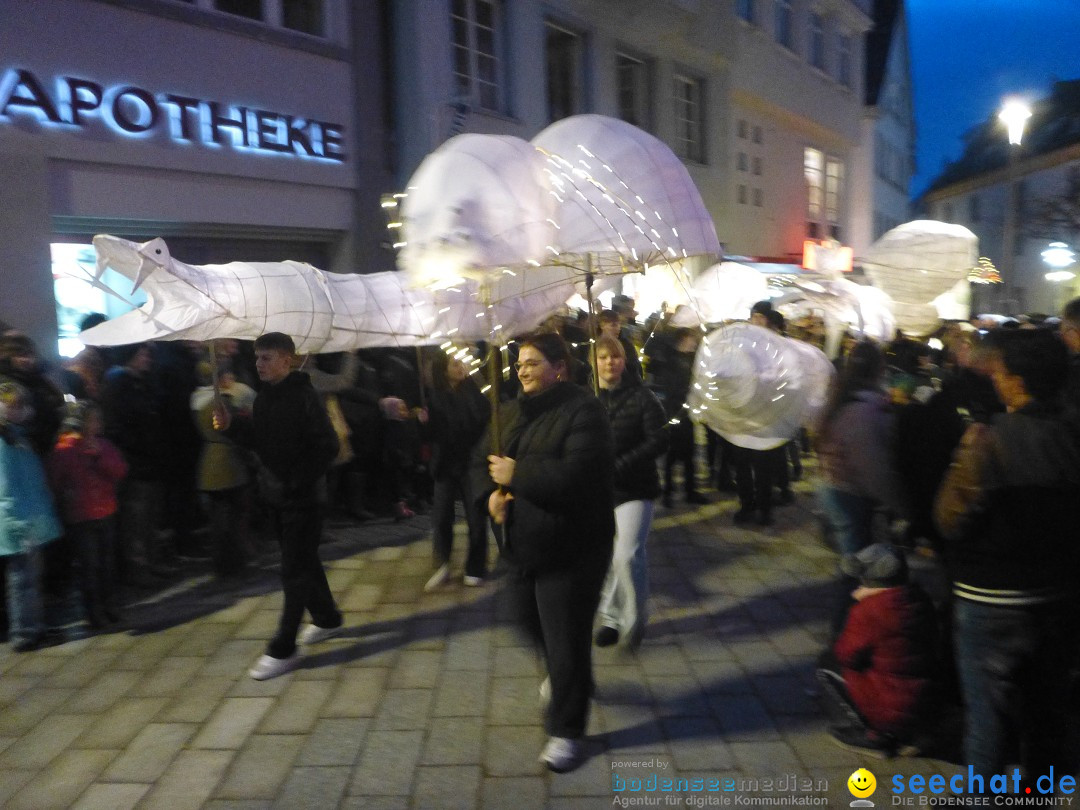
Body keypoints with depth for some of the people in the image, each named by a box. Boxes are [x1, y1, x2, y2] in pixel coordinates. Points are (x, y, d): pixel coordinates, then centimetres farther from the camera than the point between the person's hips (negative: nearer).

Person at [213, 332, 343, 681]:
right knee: (304, 561, 19)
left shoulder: (304, 397, -16)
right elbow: (258, 439, 15)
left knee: (294, 570, -2)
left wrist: (300, 482, -20)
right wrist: (231, 426, -2)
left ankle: (283, 650, 5)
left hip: (301, 498, -8)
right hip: (276, 495, 8)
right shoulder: (263, 397, 8)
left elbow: (327, 446, -19)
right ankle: (327, 618, 37)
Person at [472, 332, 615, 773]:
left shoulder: (583, 410, -18)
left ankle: (566, 730, 23)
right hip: (523, 546, 8)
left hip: (571, 550, -8)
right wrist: (490, 492, -10)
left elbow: (576, 473, -30)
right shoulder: (510, 412, 8)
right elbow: (482, 458, 12)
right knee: (536, 624, 26)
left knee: (566, 640, 2)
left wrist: (515, 475, -23)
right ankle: (565, 677, 56)